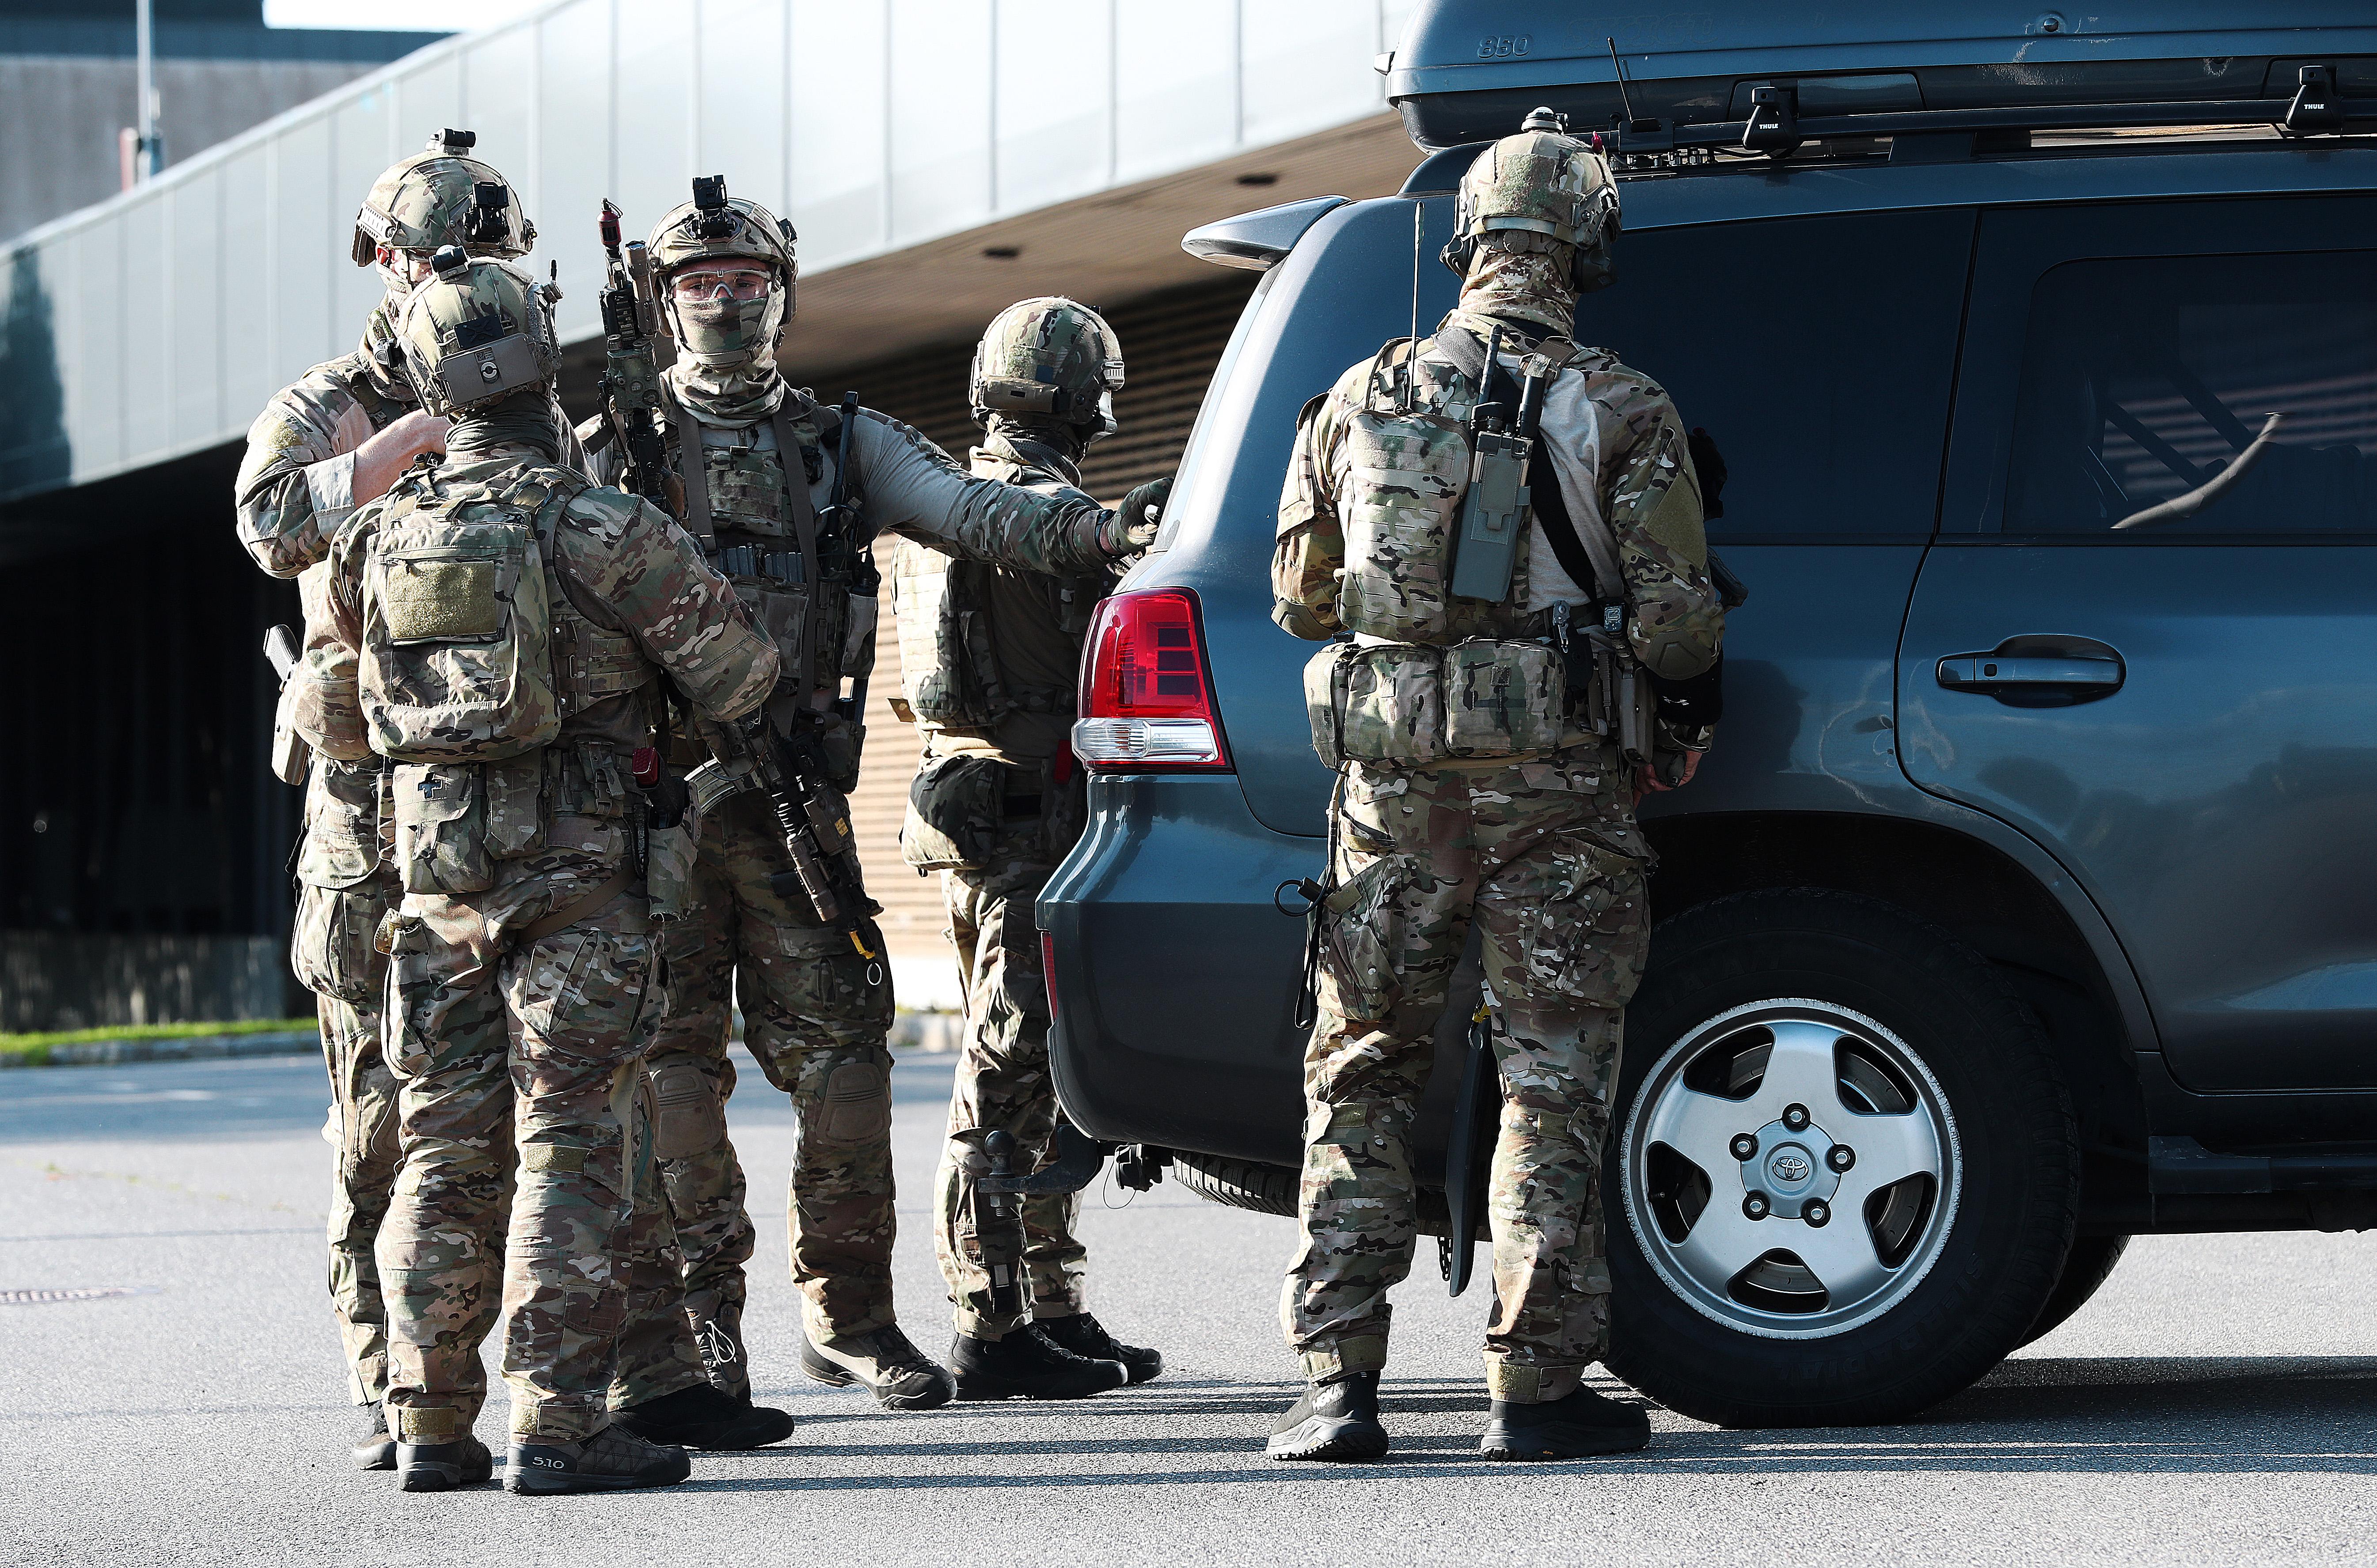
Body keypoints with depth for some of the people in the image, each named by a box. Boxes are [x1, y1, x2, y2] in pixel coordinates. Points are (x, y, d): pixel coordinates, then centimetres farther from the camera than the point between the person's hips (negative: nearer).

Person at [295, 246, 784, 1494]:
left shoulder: (379, 539, 5)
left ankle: (431, 1424, 10)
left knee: (446, 1150, 10)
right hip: (579, 874, -5)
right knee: (570, 1146, -4)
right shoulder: (597, 528, -11)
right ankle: (558, 1425, -8)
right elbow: (736, 675, -5)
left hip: (438, 875, 5)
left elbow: (329, 719, 16)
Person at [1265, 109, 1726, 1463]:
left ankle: (1337, 1382, 3)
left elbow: (1300, 599, 13)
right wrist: (1689, 688, 15)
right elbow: (1675, 618, -7)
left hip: (1393, 786, 3)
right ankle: (1537, 1386, 2)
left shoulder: (1362, 401, 6)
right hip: (1559, 788, -3)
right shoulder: (1620, 411, -4)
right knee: (1553, 1084, 3)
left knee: (1364, 1075, 9)